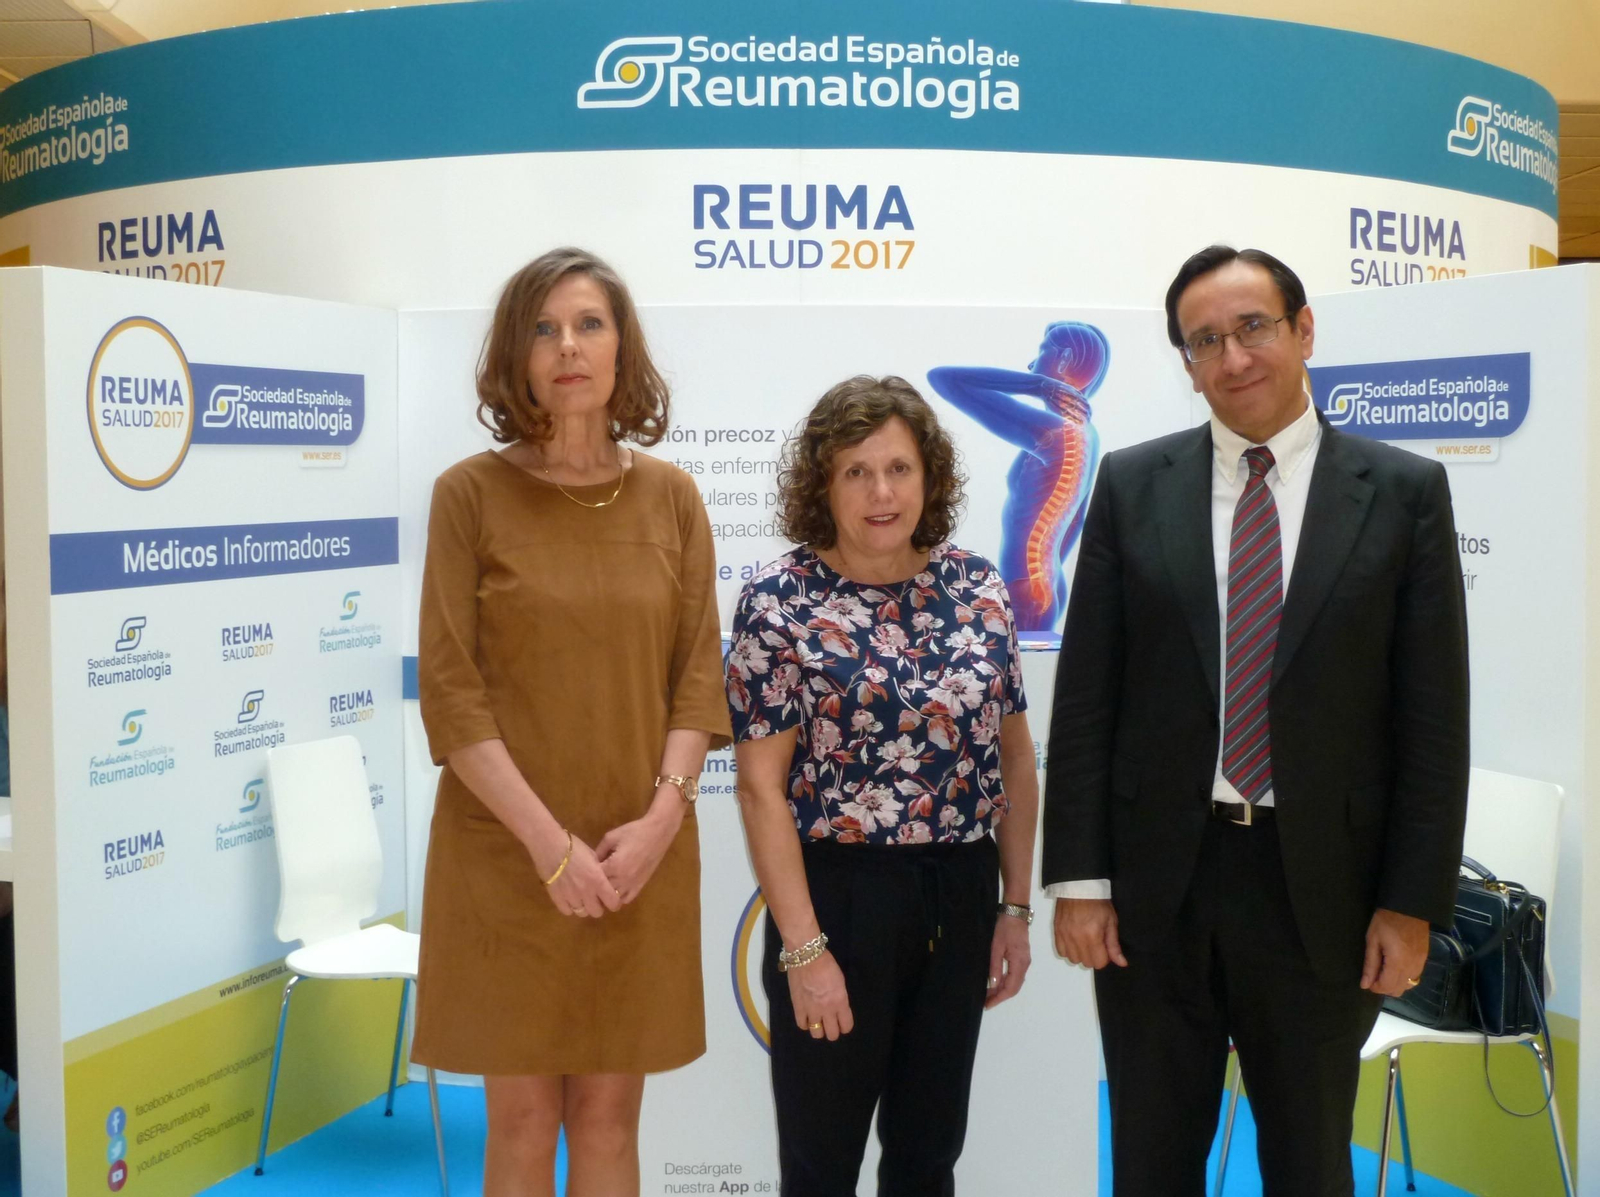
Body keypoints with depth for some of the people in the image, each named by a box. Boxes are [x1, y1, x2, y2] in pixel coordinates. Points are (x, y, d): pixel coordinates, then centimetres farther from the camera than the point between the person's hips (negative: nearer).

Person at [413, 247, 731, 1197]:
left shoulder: (671, 496, 5)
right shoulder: (470, 493, -3)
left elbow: (700, 675, 3)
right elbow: (450, 692, -8)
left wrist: (661, 814, -11)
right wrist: (550, 842, -15)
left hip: (643, 856, 2)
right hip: (506, 855, -2)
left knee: (609, 1111, 11)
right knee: (523, 1119, 7)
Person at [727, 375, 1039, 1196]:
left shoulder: (978, 589, 3)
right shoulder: (778, 602, -10)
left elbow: (1012, 755, 8)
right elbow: (762, 787, -11)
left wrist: (1016, 907, 6)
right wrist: (803, 945, -15)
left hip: (960, 896, 4)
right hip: (836, 897, -4)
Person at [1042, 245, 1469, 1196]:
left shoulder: (1404, 491, -1)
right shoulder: (1133, 485, 1)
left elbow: (1433, 715, -2)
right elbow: (1086, 695, 0)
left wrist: (1414, 902, -5)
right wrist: (1079, 877, -4)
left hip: (1321, 884, -1)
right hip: (1155, 879, 1)